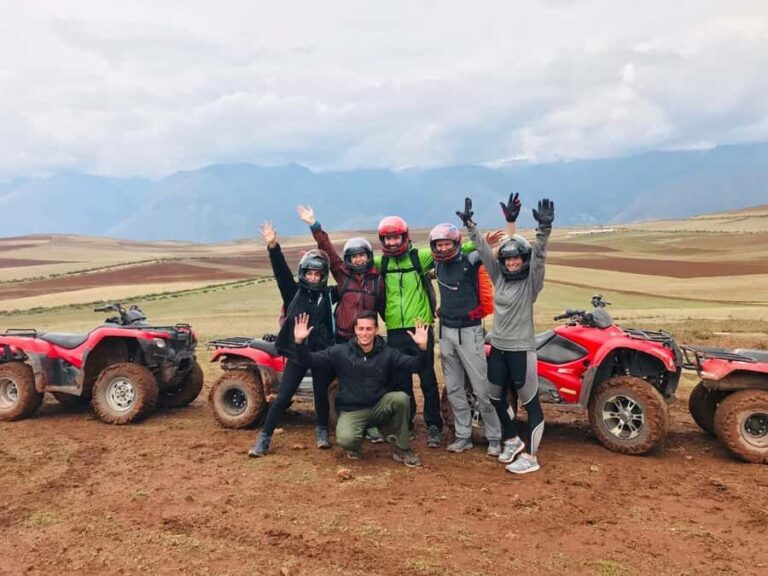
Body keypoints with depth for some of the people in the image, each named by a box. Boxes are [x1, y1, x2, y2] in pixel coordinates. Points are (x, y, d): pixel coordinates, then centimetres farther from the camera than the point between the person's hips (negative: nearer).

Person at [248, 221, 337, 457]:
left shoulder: (329, 295, 5)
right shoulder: (294, 292, 3)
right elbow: (281, 271, -9)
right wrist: (273, 246, -22)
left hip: (323, 353, 1)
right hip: (297, 353, -1)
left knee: (321, 395, 10)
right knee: (282, 397, -2)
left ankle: (322, 432, 32)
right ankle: (263, 439, 6)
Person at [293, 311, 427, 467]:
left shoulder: (387, 353, -3)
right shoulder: (340, 352, -5)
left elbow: (414, 365, -12)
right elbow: (310, 361, -6)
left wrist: (422, 348, -32)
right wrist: (300, 342, -24)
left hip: (380, 407, 2)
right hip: (352, 410, -1)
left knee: (401, 398, -29)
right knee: (346, 440, -32)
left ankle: (402, 450, -10)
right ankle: (355, 448, 10)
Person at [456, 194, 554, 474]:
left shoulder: (531, 281, -10)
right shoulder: (499, 276, 6)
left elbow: (538, 256, -26)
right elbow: (484, 249, 7)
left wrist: (543, 229, -40)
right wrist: (470, 224, 7)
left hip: (521, 349, -7)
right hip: (497, 347, 7)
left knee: (530, 403, 0)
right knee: (496, 397, 18)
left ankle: (530, 456, 8)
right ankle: (513, 440, 37)